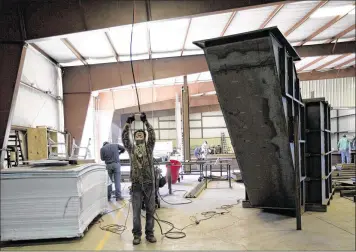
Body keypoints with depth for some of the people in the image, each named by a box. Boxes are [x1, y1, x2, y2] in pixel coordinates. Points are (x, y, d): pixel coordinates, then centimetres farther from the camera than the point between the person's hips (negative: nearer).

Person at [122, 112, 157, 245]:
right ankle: (137, 234, 17)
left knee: (150, 210, 7)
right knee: (136, 211, 6)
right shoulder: (131, 148, 9)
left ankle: (149, 233, 19)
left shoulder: (149, 146, 7)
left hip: (149, 183, 0)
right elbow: (124, 137, -3)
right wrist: (128, 123, -9)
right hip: (136, 184, 0)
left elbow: (152, 135, -7)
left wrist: (146, 121, -14)